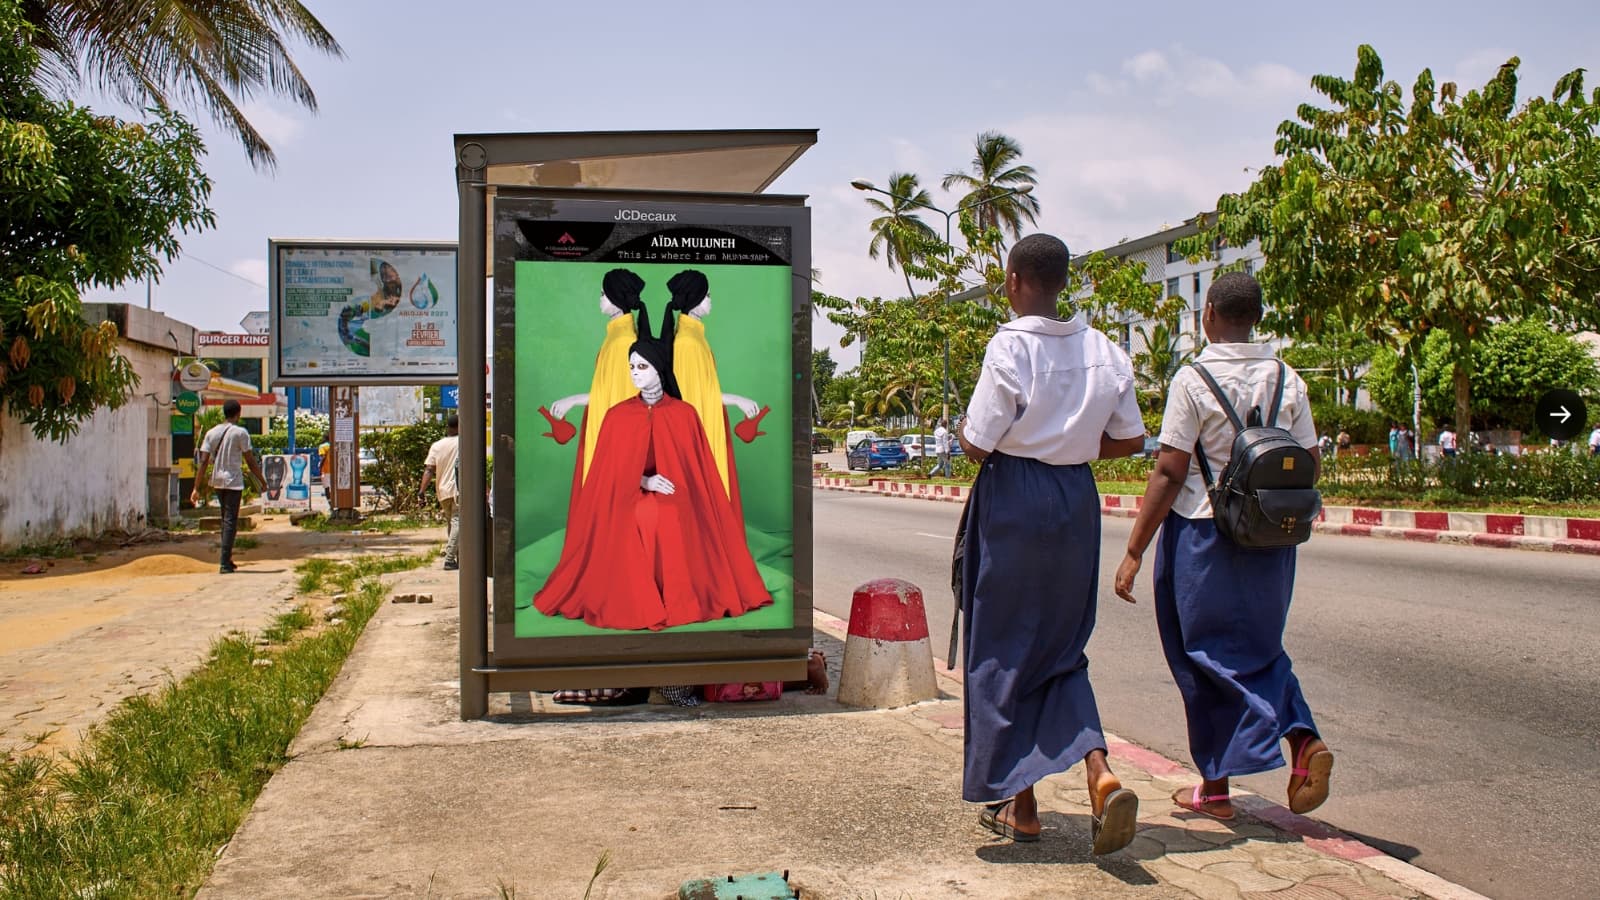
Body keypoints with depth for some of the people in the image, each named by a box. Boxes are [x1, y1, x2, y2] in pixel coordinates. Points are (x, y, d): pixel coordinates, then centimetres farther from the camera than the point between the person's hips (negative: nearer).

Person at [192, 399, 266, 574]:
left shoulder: (211, 433, 5)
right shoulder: (240, 432, -8)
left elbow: (203, 462, -1)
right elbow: (251, 461, -9)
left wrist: (196, 488, -1)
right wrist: (263, 481, 2)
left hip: (217, 481, 5)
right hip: (233, 481, -5)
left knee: (226, 519, 18)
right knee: (230, 522, -4)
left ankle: (227, 560, 24)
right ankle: (225, 563, -9)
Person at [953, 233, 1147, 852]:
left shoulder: (1010, 346, -15)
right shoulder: (1103, 350, 3)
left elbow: (977, 446, -16)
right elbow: (1130, 440, 8)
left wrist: (963, 425, 5)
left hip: (1014, 500, -5)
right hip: (1076, 499, 6)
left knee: (1004, 651, 9)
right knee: (1062, 648, 17)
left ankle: (1020, 806, 17)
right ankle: (1100, 773, -4)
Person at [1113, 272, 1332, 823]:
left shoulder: (1193, 379, -13)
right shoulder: (1287, 380, 2)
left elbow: (1169, 473, -16)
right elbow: (1310, 463, 5)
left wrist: (1134, 552, -12)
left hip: (1204, 535, -5)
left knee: (1206, 654, 9)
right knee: (1259, 646, 21)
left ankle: (1215, 788, 18)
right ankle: (1303, 738, -3)